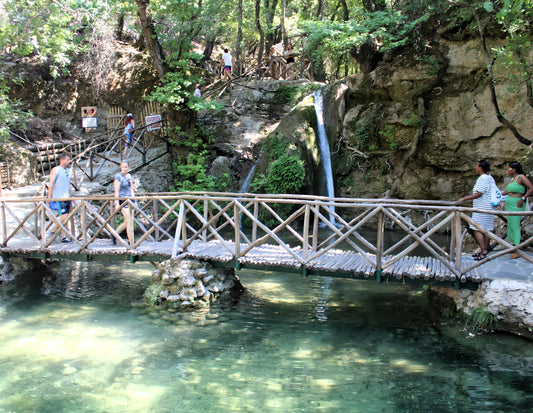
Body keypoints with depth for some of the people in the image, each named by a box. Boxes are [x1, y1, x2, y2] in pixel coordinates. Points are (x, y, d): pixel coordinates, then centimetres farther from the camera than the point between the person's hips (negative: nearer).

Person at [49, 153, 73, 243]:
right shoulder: (55, 170, -2)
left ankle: (64, 237, 6)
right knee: (64, 216, -15)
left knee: (65, 217, 4)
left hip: (67, 198, 7)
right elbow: (51, 184, -6)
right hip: (58, 198, -7)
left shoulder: (67, 171, 17)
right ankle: (53, 232, 0)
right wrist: (49, 197, -12)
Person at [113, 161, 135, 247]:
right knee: (129, 221, -13)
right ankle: (131, 242, -11)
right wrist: (117, 203, -15)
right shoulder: (118, 176, -6)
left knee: (127, 221, 10)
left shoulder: (129, 176, 15)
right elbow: (116, 191, -10)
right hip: (122, 199, -7)